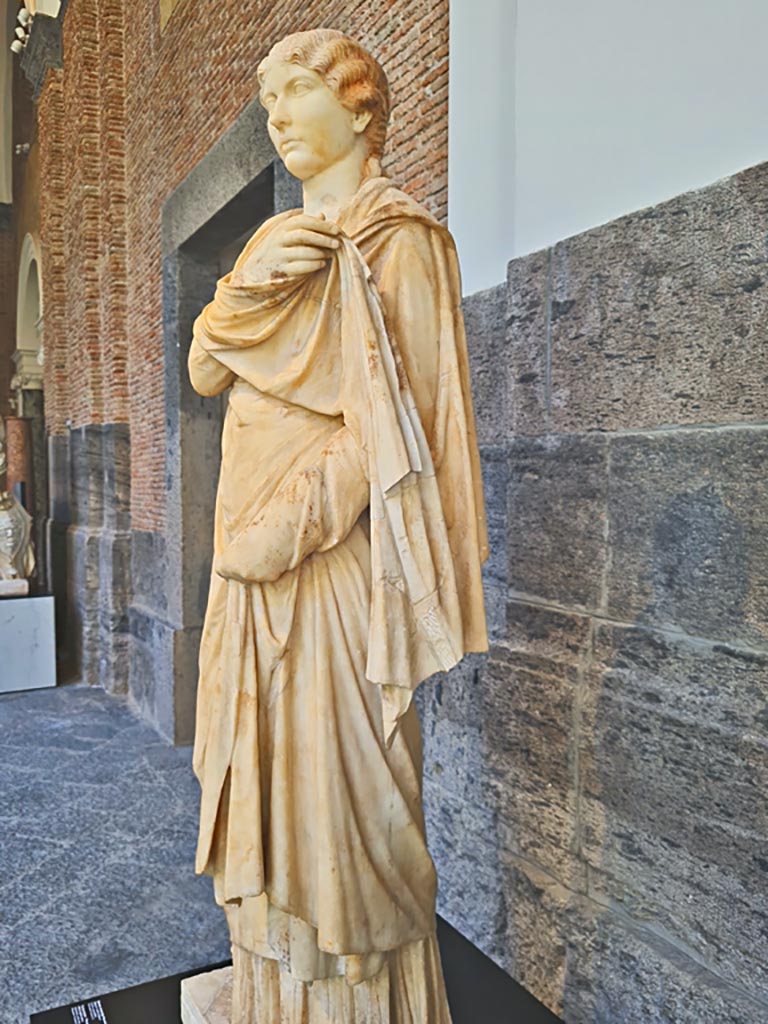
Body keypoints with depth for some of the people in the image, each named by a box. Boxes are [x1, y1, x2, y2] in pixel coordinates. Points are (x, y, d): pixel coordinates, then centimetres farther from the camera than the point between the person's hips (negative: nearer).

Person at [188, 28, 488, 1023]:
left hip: (331, 561, -7)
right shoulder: (277, 239, 20)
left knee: (335, 788, 0)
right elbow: (205, 371, 13)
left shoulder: (395, 238, -2)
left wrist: (286, 527, -16)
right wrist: (244, 289, -5)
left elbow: (392, 420, -12)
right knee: (266, 788, 13)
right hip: (252, 569, 7)